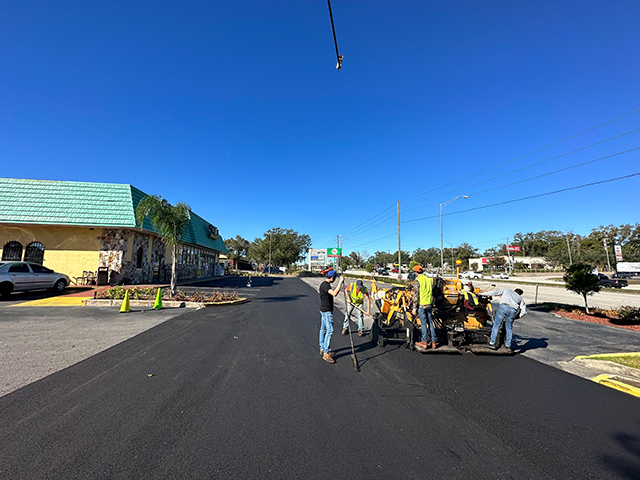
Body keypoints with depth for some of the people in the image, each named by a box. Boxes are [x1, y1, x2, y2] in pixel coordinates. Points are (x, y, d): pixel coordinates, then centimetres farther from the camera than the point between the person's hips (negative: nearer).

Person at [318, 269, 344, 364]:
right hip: (327, 311, -11)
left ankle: (322, 349, 26)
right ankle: (326, 353, -7)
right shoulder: (325, 285, -19)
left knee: (323, 329, 16)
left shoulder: (326, 284, 13)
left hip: (324, 310, 11)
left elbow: (333, 293, 21)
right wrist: (340, 282, -29)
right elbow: (334, 293, -33)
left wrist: (339, 286, 11)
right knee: (329, 330, -10)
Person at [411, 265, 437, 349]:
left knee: (423, 323, -1)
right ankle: (433, 342, 17)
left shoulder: (417, 280, -11)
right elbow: (432, 292, 16)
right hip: (429, 304, 6)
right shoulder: (429, 279, 9)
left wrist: (414, 307, -10)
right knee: (430, 322, 12)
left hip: (421, 304, -6)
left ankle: (424, 343, 6)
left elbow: (416, 295, -14)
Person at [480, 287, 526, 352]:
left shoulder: (506, 290, 32)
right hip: (513, 310, 2)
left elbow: (494, 292, 22)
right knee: (509, 327, 20)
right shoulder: (520, 298, 35)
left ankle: (492, 343, 7)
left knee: (496, 325, 7)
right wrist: (515, 317, 33)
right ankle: (508, 345, 23)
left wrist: (482, 294, 26)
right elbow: (524, 311, 27)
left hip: (504, 306, -2)